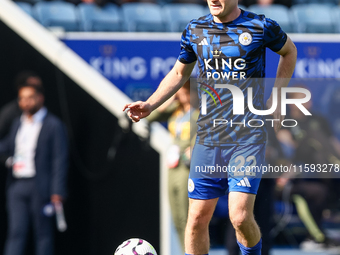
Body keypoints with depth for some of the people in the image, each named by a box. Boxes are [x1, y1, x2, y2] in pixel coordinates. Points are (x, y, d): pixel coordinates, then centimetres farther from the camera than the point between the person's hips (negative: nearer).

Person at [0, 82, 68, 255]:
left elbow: (60, 160, -6)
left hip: (40, 187, -5)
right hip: (17, 185, 5)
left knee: (43, 233, 1)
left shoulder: (53, 125, -2)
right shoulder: (18, 123, 17)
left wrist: (58, 191, -12)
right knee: (16, 232, 0)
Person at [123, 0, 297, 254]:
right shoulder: (195, 30, 6)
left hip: (248, 138, -3)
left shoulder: (261, 27, -3)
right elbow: (179, 73, 20)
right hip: (209, 138, 3)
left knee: (240, 217, -13)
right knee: (197, 218, 1)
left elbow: (289, 51, 16)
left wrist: (276, 98, 9)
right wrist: (149, 105, 6)